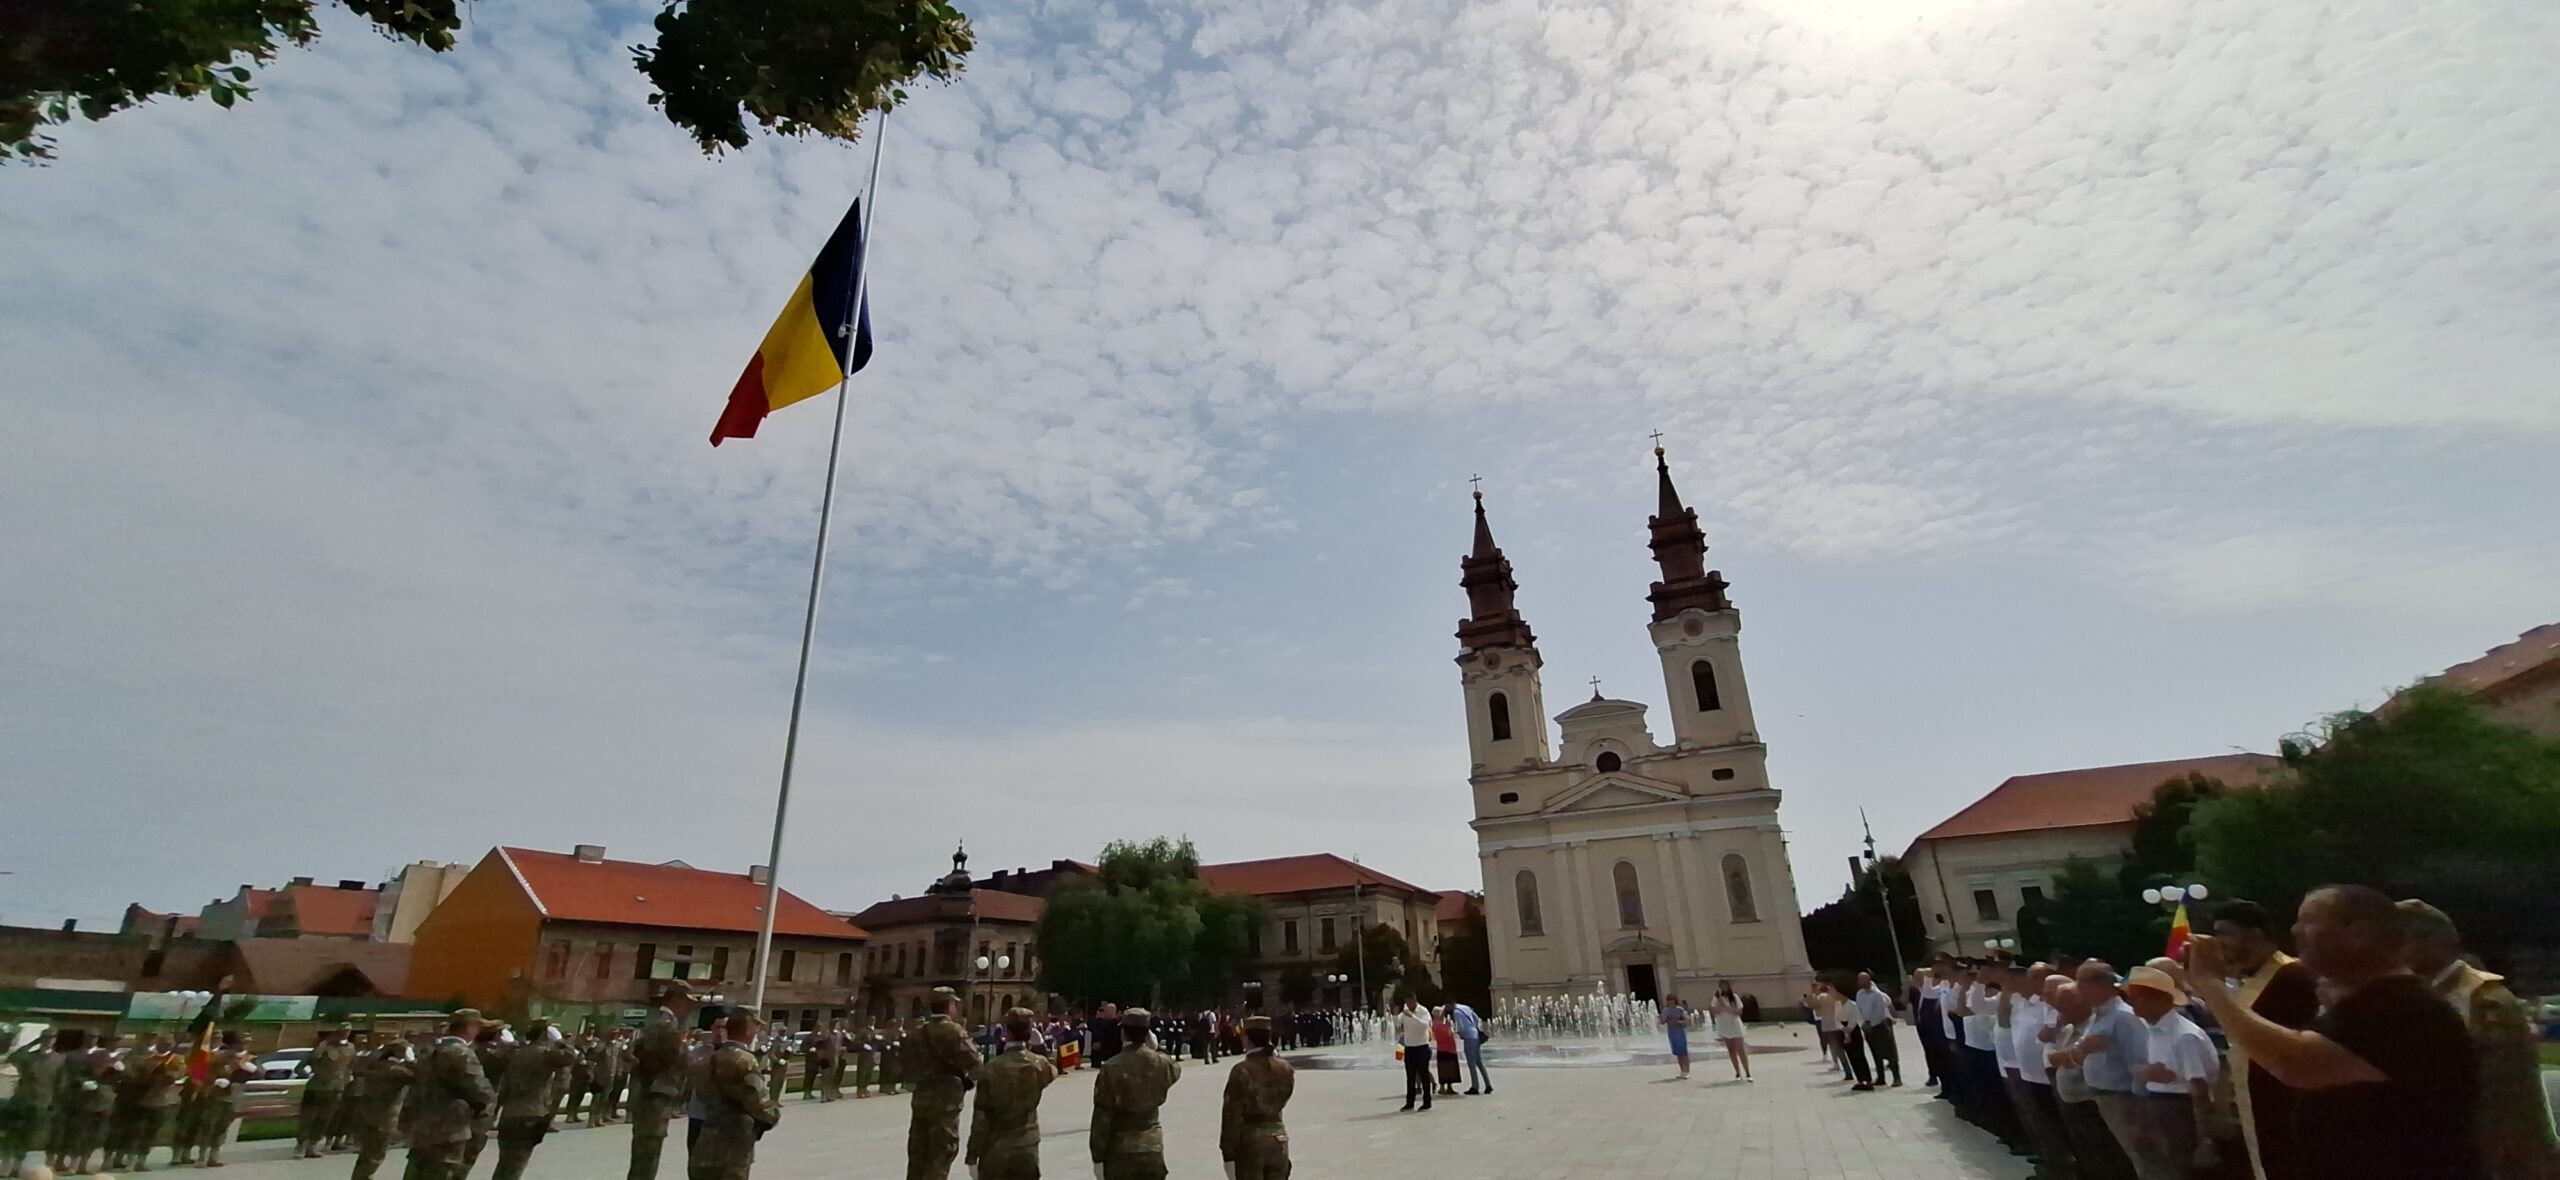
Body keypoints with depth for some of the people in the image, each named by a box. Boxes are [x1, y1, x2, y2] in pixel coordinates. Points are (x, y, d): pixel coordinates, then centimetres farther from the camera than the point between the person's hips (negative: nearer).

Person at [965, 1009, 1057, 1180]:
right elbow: (1052, 1073, 20)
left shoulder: (992, 1069, -14)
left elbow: (980, 1117, -11)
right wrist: (1039, 1049, 16)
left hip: (995, 1149, -2)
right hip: (1027, 1148, 2)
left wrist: (972, 1156, -4)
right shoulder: (1039, 1065, -6)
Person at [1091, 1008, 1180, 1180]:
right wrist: (1154, 1049, 18)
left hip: (1119, 1150, -3)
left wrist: (1098, 1157, -6)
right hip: (1152, 1147, 4)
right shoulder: (1160, 1063, -4)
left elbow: (1102, 1116, -13)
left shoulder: (1112, 1068, -16)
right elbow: (1176, 1069, 22)